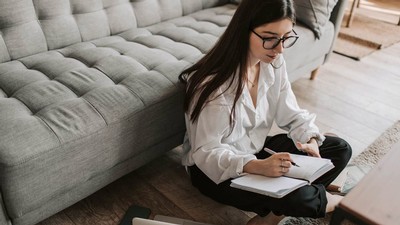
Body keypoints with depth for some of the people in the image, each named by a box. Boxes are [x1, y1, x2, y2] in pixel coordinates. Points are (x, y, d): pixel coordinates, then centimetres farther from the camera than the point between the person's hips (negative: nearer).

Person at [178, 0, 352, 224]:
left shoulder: (274, 63, -7)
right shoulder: (213, 82, -28)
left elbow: (292, 114, 1)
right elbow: (206, 153, -26)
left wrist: (311, 140, -19)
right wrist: (257, 166, -41)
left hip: (257, 148, 8)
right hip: (214, 167, -7)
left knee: (340, 149, 1)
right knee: (293, 196, -32)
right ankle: (324, 200, 7)